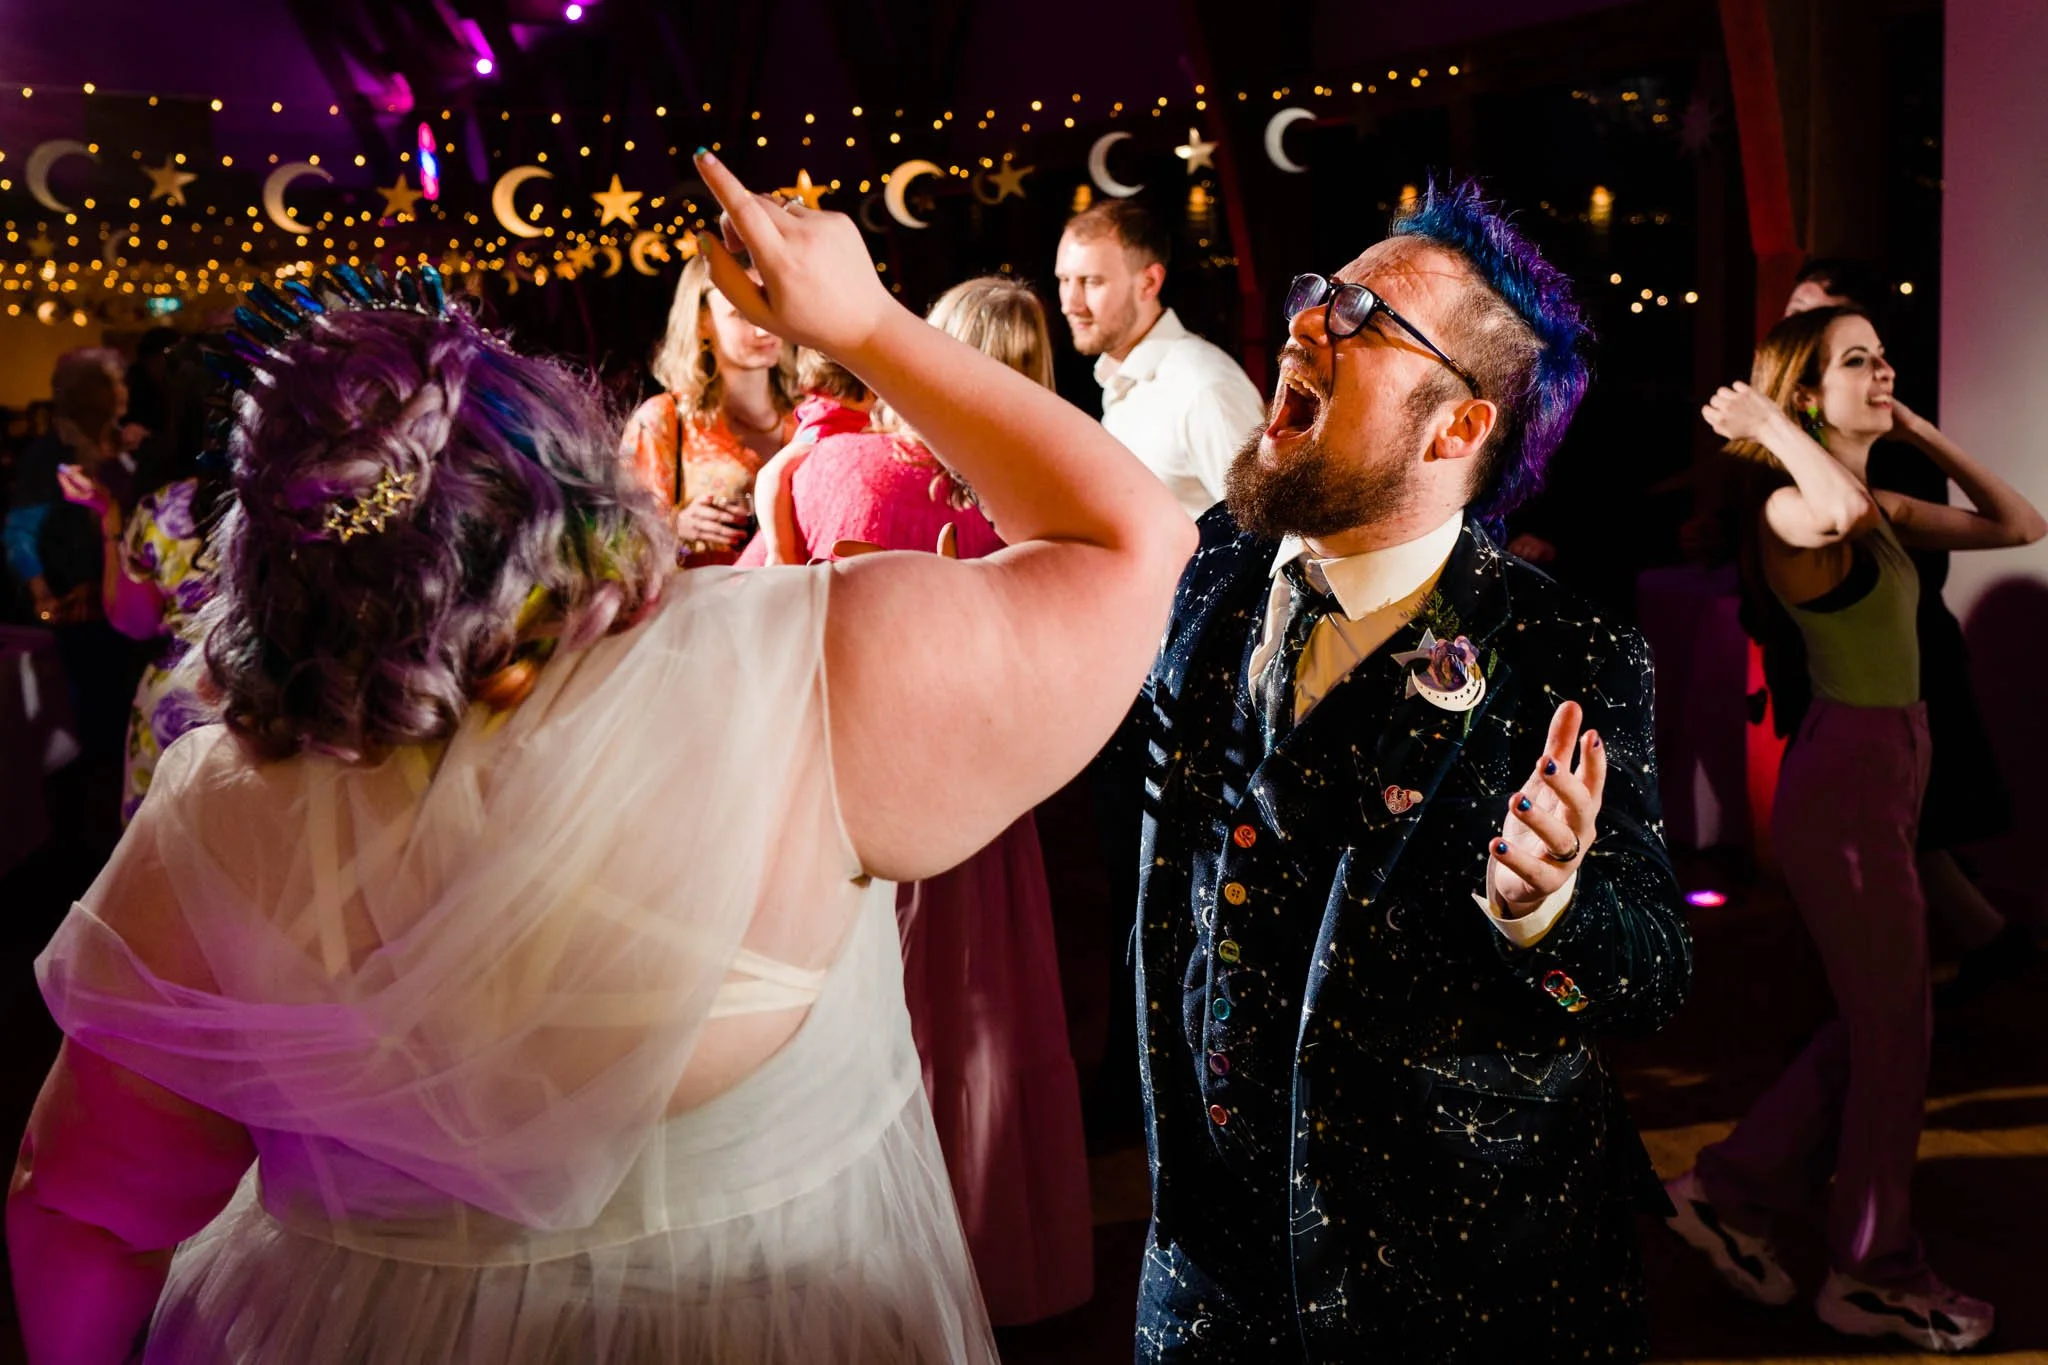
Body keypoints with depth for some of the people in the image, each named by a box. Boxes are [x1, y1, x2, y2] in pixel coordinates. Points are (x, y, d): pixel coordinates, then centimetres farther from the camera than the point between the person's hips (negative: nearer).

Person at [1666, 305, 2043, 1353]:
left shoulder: (1886, 512, 13)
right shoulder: (1790, 508, -15)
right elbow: (1843, 511, -40)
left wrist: (1921, 434, 10)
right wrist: (1772, 428, -23)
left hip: (1880, 775, 9)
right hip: (1847, 781, -9)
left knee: (1874, 1023, 18)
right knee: (1893, 1033, 4)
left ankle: (1732, 1191, 28)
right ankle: (1873, 1274, 22)